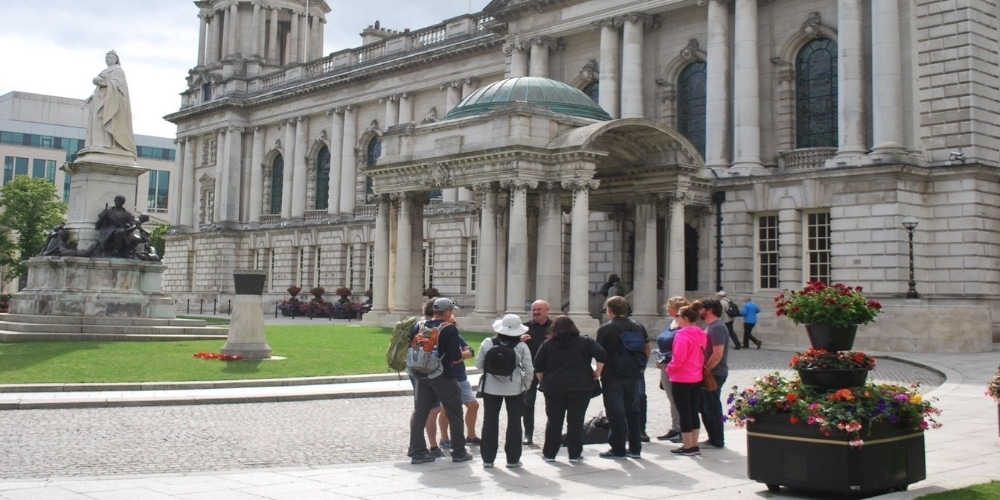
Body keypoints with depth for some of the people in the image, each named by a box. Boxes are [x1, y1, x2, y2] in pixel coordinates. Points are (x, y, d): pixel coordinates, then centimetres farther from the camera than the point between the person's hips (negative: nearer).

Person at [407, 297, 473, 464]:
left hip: (422, 375, 5)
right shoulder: (450, 329, -12)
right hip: (443, 377, -5)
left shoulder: (421, 326, 4)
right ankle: (458, 452, 14)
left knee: (420, 413, 9)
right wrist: (460, 356, 2)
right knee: (454, 414, 8)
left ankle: (418, 452, 8)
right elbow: (455, 357, -16)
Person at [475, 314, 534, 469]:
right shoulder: (521, 346, -8)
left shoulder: (487, 343, -5)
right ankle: (512, 459, 12)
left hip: (491, 387, 1)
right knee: (514, 421, 10)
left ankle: (488, 458, 13)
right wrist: (526, 385, 9)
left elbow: (479, 364, 0)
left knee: (490, 421, 10)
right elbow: (529, 370, -6)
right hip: (514, 388, -1)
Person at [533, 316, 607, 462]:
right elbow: (601, 355, -11)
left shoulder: (547, 344, 5)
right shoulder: (585, 342, 2)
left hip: (553, 388, 1)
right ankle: (575, 454, 9)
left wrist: (543, 381, 13)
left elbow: (538, 366, 1)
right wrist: (597, 372, -1)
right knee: (576, 421, 6)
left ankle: (549, 453, 14)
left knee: (553, 421, 10)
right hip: (580, 388, -1)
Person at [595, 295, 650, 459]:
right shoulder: (638, 327, 6)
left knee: (615, 413, 1)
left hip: (613, 377, -5)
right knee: (633, 412, 13)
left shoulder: (605, 329, -9)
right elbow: (648, 349, 10)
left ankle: (618, 450, 4)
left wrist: (600, 372, 4)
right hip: (634, 377, 5)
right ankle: (635, 448, 17)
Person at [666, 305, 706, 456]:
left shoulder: (682, 335, -19)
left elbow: (678, 358, -23)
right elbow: (703, 355, 12)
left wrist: (669, 368, -7)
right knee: (693, 412, 14)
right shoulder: (701, 334, 6)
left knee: (684, 412, 1)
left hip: (681, 379, -8)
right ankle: (694, 445, 19)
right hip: (697, 378, 8)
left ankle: (688, 446, 5)